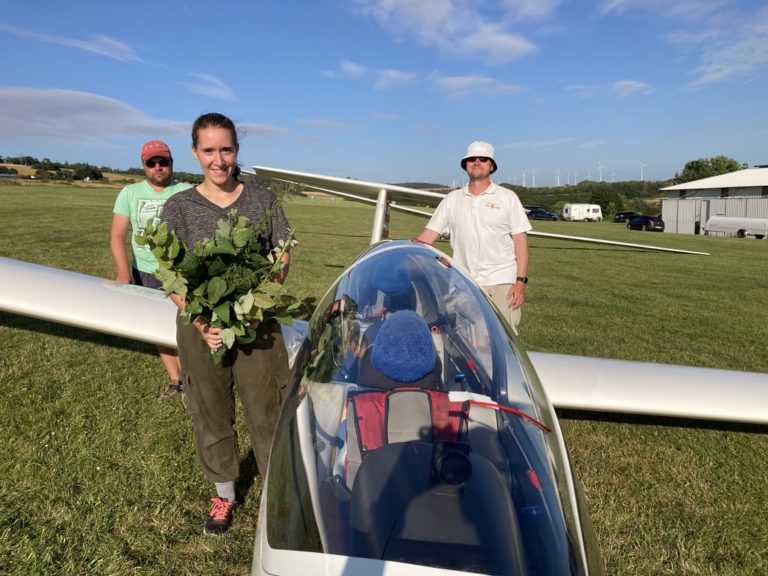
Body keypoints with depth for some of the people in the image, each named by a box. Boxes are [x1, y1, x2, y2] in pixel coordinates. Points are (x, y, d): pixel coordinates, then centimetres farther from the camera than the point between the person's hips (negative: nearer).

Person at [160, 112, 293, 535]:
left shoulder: (262, 200, 1)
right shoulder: (178, 207, -1)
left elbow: (282, 258, 4)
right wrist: (201, 323, -17)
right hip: (201, 328, 1)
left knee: (266, 410, 6)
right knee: (211, 414, 14)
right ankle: (224, 495, 35)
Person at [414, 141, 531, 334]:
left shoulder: (508, 197, 5)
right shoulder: (452, 199, 11)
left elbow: (520, 240, 2)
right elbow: (428, 234, 7)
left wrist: (521, 280, -7)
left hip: (501, 282, -2)